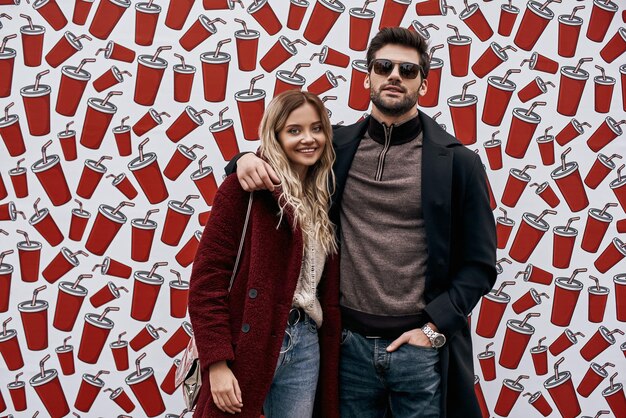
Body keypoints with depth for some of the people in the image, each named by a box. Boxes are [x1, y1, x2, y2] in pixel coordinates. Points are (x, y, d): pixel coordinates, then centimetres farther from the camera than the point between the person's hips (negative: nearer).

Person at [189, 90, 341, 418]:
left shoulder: (324, 197, 12)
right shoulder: (246, 189, -7)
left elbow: (327, 287, 14)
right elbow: (207, 278, -12)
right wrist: (217, 363, -17)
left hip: (306, 343, 6)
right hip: (249, 341, -5)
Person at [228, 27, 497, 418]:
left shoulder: (457, 161, -3)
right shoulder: (337, 147, 3)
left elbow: (479, 264, -1)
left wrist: (434, 326, -9)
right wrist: (247, 160, -8)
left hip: (421, 348, -2)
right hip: (349, 343, 2)